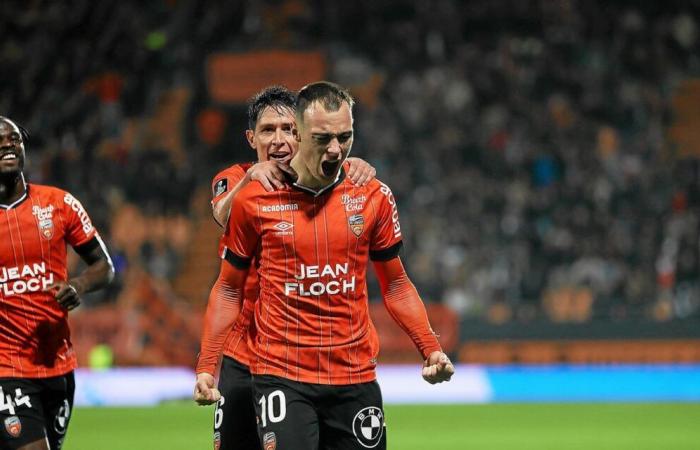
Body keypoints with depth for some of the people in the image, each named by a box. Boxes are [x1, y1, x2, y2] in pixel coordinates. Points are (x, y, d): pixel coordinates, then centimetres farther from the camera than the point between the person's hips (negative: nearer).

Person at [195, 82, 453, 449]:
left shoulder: (374, 197, 4)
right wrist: (207, 366, -1)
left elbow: (395, 285, 13)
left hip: (356, 377, 3)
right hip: (281, 374, -3)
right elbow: (229, 288, 7)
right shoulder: (253, 201, -2)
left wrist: (430, 349, 0)